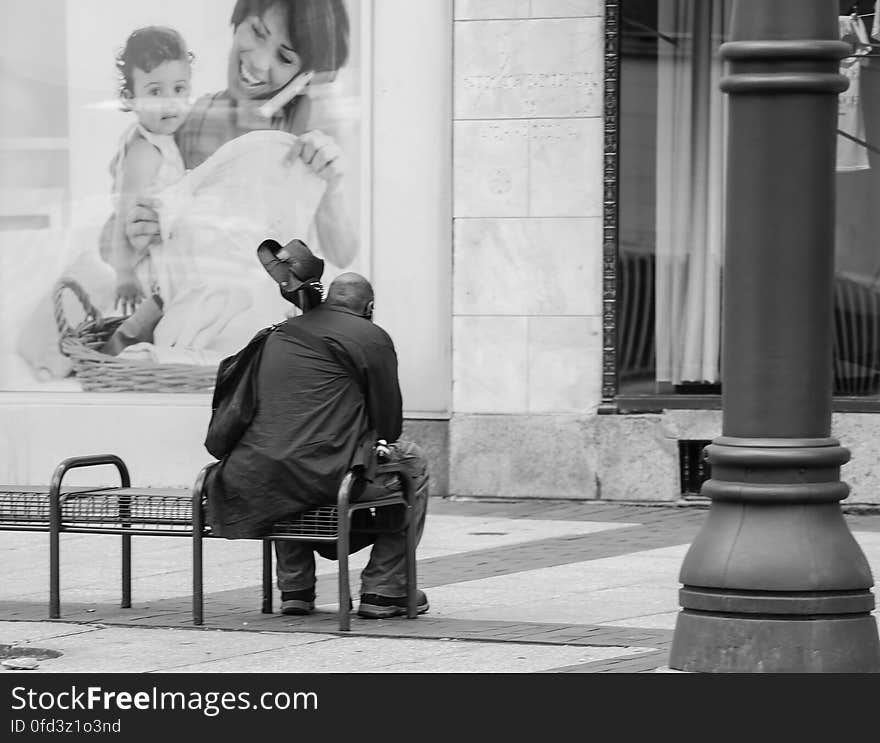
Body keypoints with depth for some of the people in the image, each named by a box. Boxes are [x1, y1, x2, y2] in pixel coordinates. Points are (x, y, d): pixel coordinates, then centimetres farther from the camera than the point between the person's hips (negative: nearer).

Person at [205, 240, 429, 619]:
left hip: (258, 476, 6)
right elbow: (388, 417, 2)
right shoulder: (371, 337, 0)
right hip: (325, 473, -6)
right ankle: (383, 590, 16)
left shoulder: (281, 335, 21)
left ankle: (295, 587, 36)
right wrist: (382, 448, 24)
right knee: (411, 463, 17)